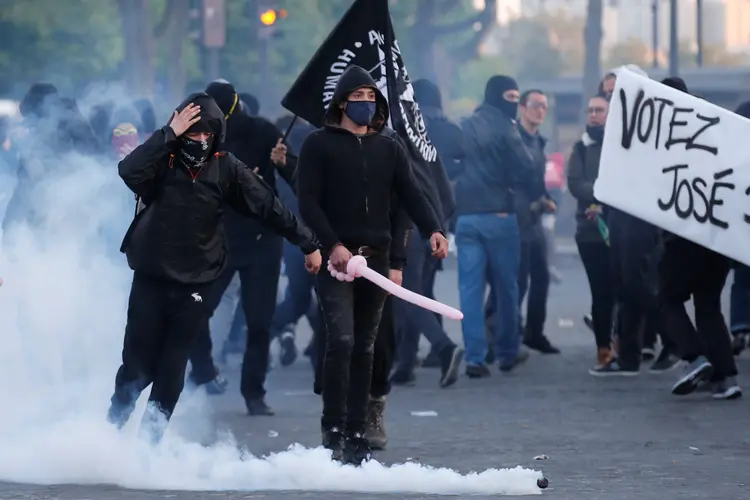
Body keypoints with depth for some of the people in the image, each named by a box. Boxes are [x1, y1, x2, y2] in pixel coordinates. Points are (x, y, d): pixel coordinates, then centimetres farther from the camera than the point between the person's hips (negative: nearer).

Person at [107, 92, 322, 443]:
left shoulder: (226, 169, -1)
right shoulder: (162, 161, -6)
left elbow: (268, 207, 3)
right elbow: (129, 172, -27)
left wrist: (307, 243, 5)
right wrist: (170, 135, -27)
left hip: (194, 284, 1)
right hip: (150, 279, -1)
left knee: (171, 371, 2)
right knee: (137, 365, 0)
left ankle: (150, 441, 9)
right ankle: (111, 430, 18)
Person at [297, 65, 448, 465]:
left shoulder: (388, 149, 14)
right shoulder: (319, 145, 2)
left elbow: (411, 194, 4)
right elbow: (308, 202, -5)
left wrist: (433, 230, -15)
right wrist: (332, 245, -18)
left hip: (375, 258, 4)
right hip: (335, 258, -4)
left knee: (364, 349, 7)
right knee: (341, 341, -17)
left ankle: (356, 435, 11)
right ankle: (333, 432, -14)